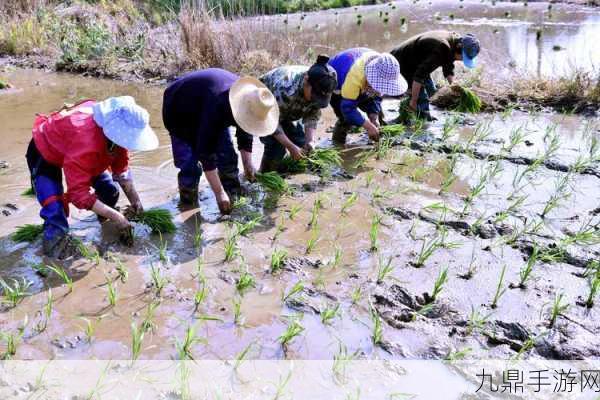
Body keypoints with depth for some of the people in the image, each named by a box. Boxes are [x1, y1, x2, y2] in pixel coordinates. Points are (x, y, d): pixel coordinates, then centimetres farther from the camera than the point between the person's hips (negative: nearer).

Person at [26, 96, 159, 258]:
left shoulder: (117, 137, -23)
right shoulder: (86, 141, -46)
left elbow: (121, 168, -6)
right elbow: (79, 193, -41)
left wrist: (134, 200, -11)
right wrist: (116, 217, -38)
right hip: (44, 153, -7)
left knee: (110, 190, -1)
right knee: (55, 213, -22)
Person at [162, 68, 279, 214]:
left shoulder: (247, 97, -23)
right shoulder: (216, 105, -45)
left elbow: (245, 132, -3)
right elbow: (206, 154, -41)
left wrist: (247, 164, 0)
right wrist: (219, 193, -37)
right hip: (180, 111, -6)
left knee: (227, 155, -4)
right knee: (190, 163, -15)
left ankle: (234, 196, 11)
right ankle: (188, 202, 7)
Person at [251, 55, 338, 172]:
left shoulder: (320, 91, -23)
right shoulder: (285, 88, -44)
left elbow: (313, 115, -10)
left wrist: (309, 141, -24)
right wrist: (291, 147, -32)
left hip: (286, 111, 7)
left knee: (301, 141, -2)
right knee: (276, 145, -21)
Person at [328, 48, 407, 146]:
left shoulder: (384, 73, -25)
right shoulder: (355, 76, -47)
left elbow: (377, 96, -11)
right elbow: (348, 108, -42)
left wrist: (374, 117, -26)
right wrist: (368, 126, -42)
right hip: (336, 85, -6)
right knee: (346, 119, -20)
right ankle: (338, 139, 5)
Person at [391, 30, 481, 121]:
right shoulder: (441, 49, -35)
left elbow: (448, 68, 11)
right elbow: (419, 76, -35)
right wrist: (413, 101, -29)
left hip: (416, 65, 10)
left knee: (431, 90, 13)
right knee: (422, 97, -14)